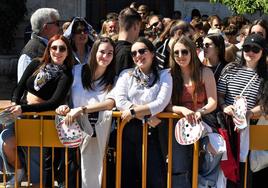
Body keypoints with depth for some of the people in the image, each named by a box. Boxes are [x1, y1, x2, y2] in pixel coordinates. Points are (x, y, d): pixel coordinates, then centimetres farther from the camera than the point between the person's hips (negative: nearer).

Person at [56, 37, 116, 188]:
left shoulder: (113, 79, 6)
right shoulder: (78, 71, 8)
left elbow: (110, 103, -11)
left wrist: (82, 109, -23)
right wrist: (63, 105, -13)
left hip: (99, 131, 0)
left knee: (95, 172, -6)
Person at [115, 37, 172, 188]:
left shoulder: (164, 76, 5)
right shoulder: (126, 75, 9)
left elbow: (161, 103, -9)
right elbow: (120, 102, -5)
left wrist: (134, 111, -14)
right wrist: (147, 116, -13)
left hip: (153, 132, -2)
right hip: (129, 131, 2)